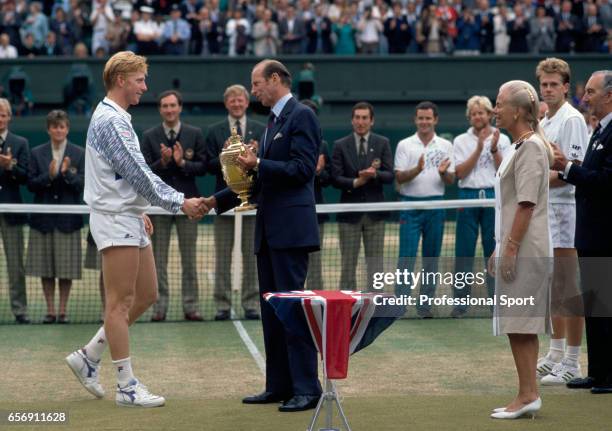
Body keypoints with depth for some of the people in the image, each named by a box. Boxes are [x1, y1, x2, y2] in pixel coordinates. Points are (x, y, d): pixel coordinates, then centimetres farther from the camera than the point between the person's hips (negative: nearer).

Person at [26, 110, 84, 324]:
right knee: (46, 267, 3)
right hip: (44, 217, 1)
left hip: (68, 217, -1)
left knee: (66, 267, 0)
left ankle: (63, 310, 7)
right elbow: (31, 184, 0)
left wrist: (66, 173, -19)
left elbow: (82, 184, -3)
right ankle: (50, 310, 10)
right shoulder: (37, 153, 6)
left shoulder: (79, 154, 4)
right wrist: (48, 176, -17)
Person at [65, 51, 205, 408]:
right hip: (115, 221, -10)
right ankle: (127, 386, -1)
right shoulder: (110, 120, -16)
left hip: (129, 219, 10)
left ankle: (89, 357, 18)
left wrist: (139, 212, 22)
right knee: (120, 302, -5)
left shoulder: (116, 118, 17)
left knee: (146, 296, 12)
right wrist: (180, 203, -17)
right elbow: (138, 173, -20)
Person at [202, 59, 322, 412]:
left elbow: (302, 168, -18)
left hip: (291, 229, -10)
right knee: (271, 309, 10)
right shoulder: (274, 122, 21)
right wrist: (217, 200, 19)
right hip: (269, 231, 10)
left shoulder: (301, 116, -8)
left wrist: (258, 164, -18)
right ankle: (279, 386, 14)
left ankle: (307, 389, -9)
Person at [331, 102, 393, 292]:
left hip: (374, 212, 1)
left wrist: (375, 174, -24)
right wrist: (356, 182, -20)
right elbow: (336, 179, -4)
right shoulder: (340, 145, 4)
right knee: (348, 263, 3)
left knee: (375, 262, 3)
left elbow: (389, 176, -4)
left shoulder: (382, 143, 5)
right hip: (350, 211, 0)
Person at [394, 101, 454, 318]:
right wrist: (417, 170, -21)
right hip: (410, 205, -2)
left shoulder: (445, 146, 8)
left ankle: (425, 305, 10)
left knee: (431, 258, 5)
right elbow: (399, 178, -3)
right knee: (406, 257, -6)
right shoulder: (405, 145, 4)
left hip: (435, 206, 2)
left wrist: (444, 172, -17)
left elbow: (451, 180, 5)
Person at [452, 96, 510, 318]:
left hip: (494, 197, 0)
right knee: (464, 251, 0)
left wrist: (494, 149, -13)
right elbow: (460, 172, -3)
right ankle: (461, 301, 5)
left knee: (494, 249, 1)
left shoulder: (502, 139, 7)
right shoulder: (461, 141, 8)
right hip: (468, 197, 0)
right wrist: (479, 149, -11)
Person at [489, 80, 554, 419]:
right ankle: (527, 395, 14)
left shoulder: (531, 147, -13)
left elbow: (526, 204, -19)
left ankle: (528, 394, -6)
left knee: (519, 325, -8)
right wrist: (500, 249, 21)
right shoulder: (517, 147, 17)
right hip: (515, 248, 10)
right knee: (519, 326, 10)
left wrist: (511, 249, -21)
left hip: (525, 250, -10)